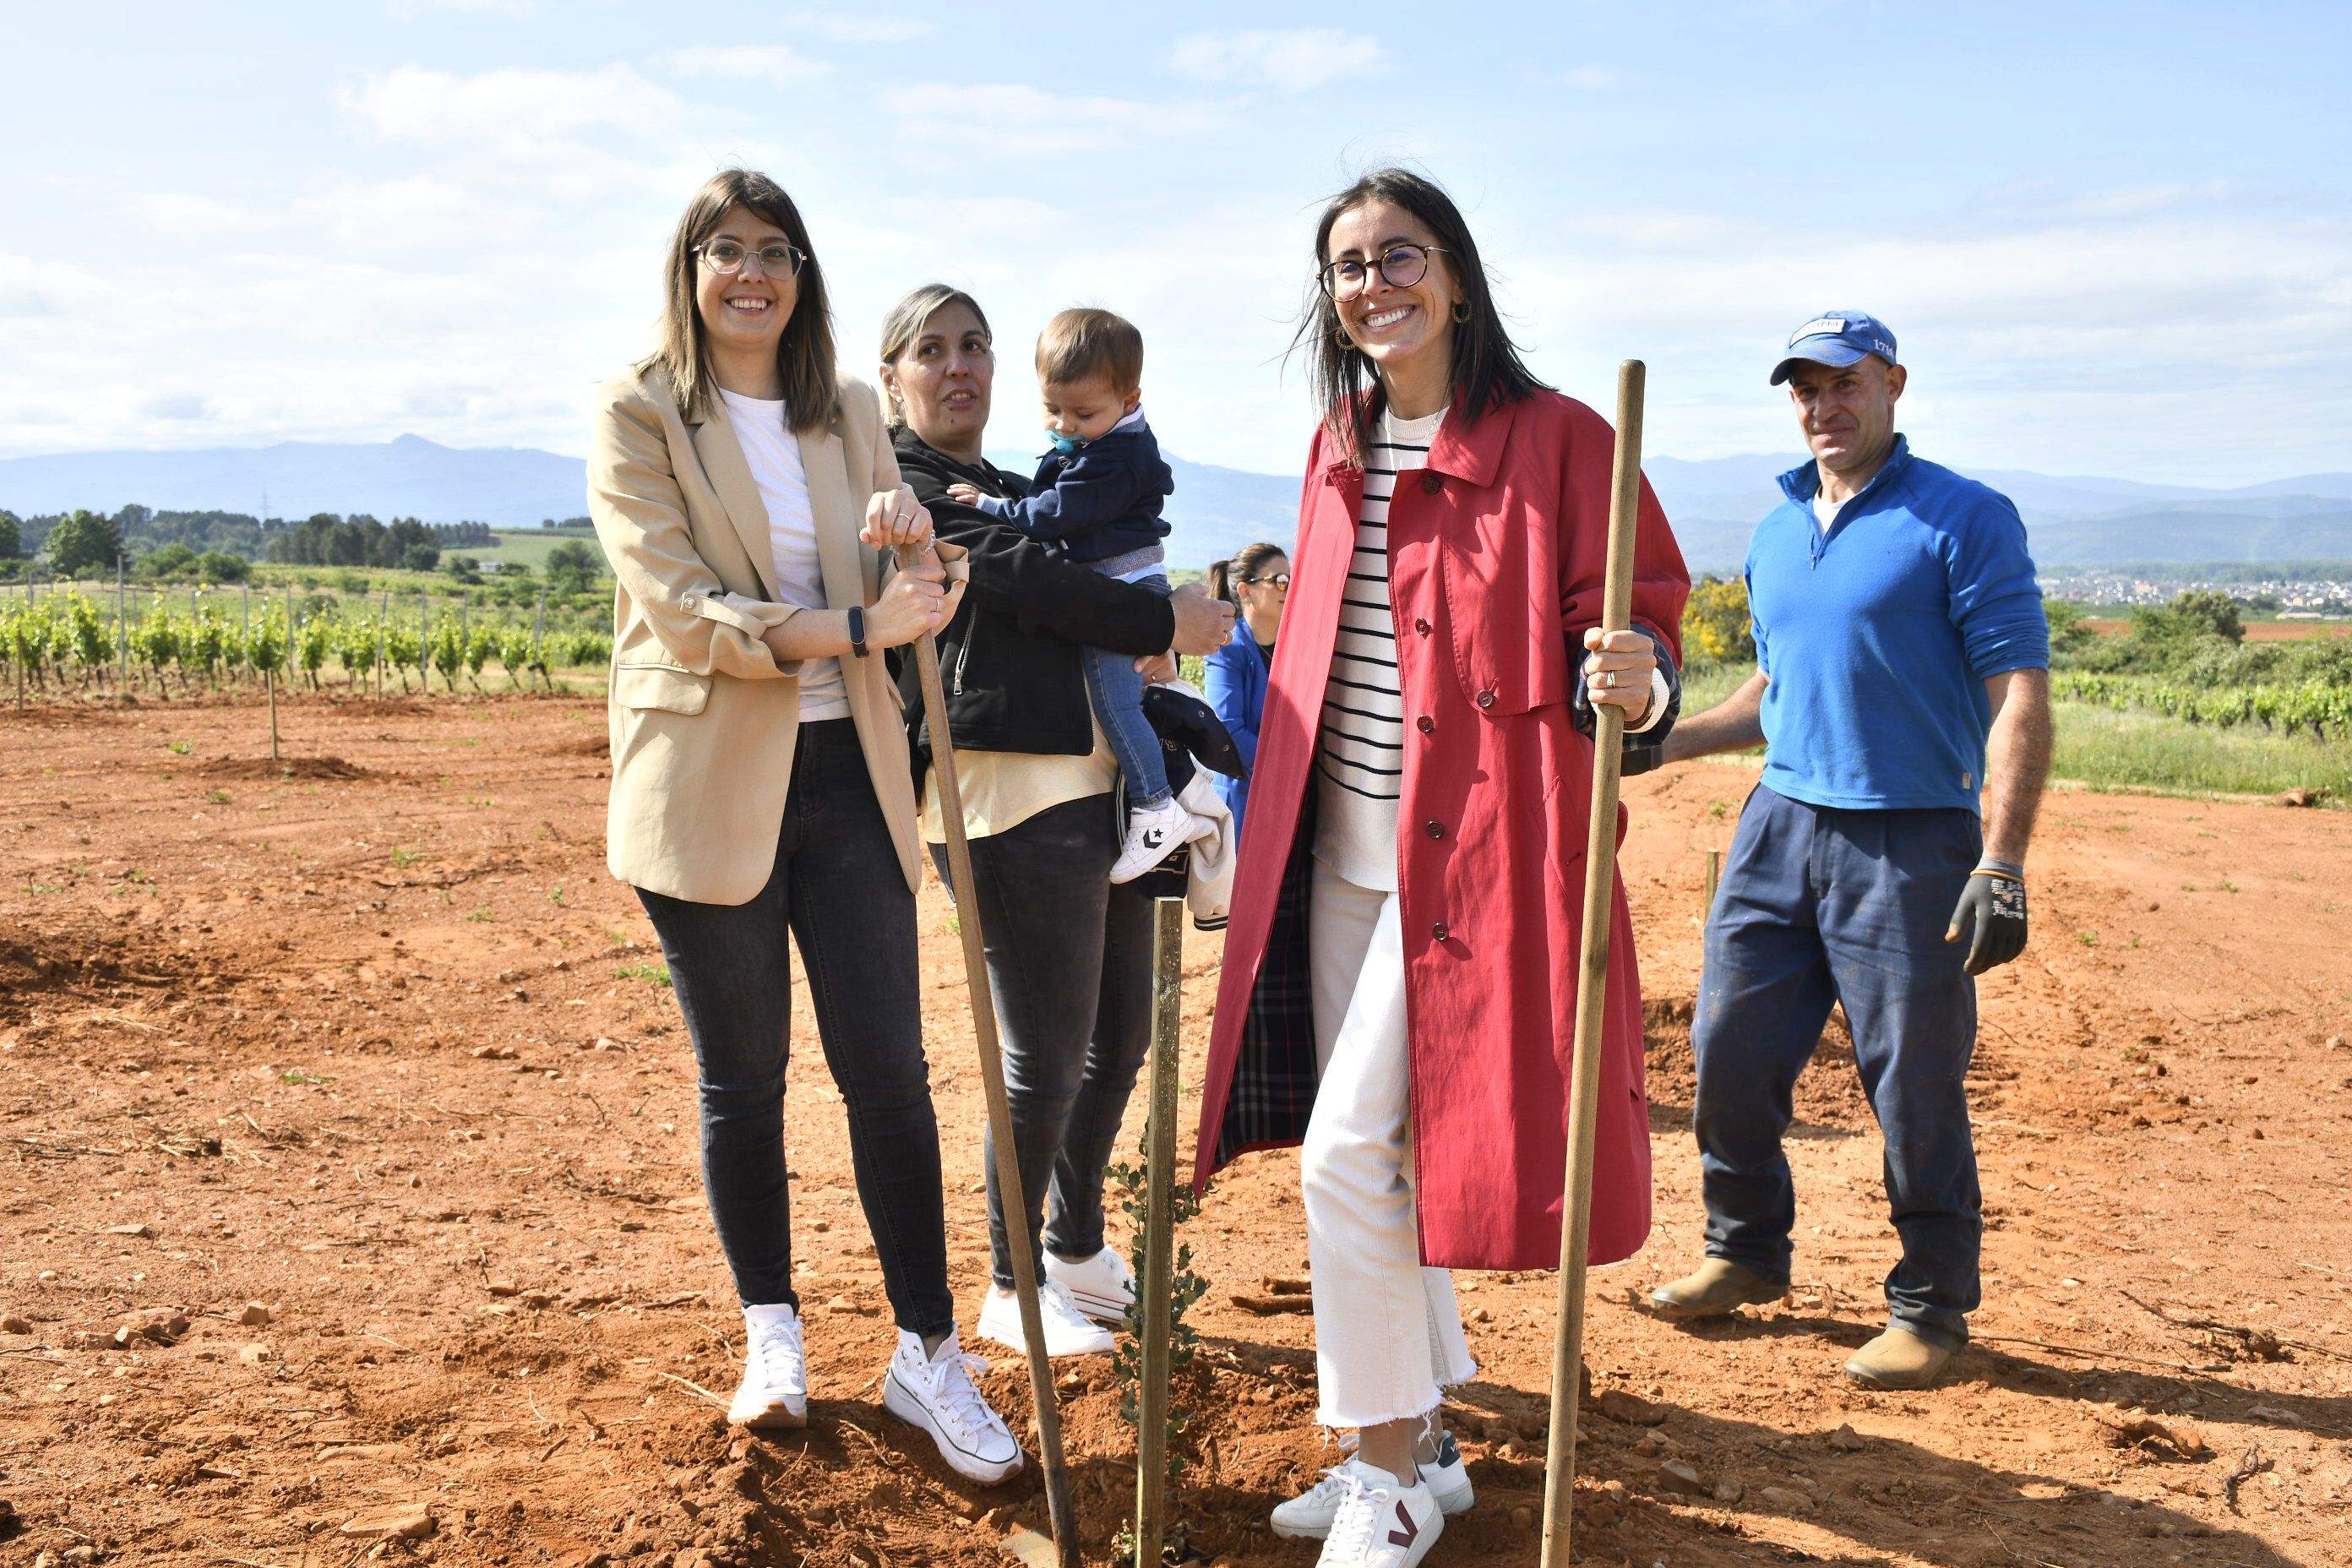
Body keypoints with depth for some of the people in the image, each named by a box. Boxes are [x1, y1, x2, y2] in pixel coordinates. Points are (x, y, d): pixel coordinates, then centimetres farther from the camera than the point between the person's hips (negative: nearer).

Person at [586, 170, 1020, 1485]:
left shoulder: (850, 415, 11)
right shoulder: (639, 415, -2)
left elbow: (915, 604, 11)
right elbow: (680, 609, -13)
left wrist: (914, 541, -12)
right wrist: (854, 627, -21)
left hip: (847, 774, 3)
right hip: (710, 783, -3)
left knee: (889, 1070, 1)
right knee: (743, 1078, 8)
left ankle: (930, 1354, 10)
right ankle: (773, 1334, 25)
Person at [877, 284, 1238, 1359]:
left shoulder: (1015, 490, 26)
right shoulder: (902, 489, 0)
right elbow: (1022, 580, -12)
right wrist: (1167, 622, -6)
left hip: (1102, 783, 9)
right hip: (1013, 795, -9)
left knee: (1118, 1040, 15)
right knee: (1047, 1061, -4)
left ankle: (1077, 1250, 33)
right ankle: (1011, 1290, 14)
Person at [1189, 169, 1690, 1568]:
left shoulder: (1554, 440, -8)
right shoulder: (1339, 449, 12)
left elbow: (1638, 623, -10)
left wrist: (1635, 686, -31)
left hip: (1467, 854, -7)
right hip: (1341, 854, 7)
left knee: (1353, 1148, -11)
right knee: (1372, 1151, 12)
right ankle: (1420, 1440, 29)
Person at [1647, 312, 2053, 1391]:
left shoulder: (1965, 520, -6)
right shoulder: (1776, 531, 14)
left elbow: (2019, 699, -12)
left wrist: (2001, 866, -20)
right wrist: (1661, 738, 13)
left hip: (1911, 845, -6)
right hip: (1780, 825, 6)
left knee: (1915, 1089, 0)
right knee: (1729, 1053, 9)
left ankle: (1932, 1304, 17)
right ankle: (1747, 1253, 29)